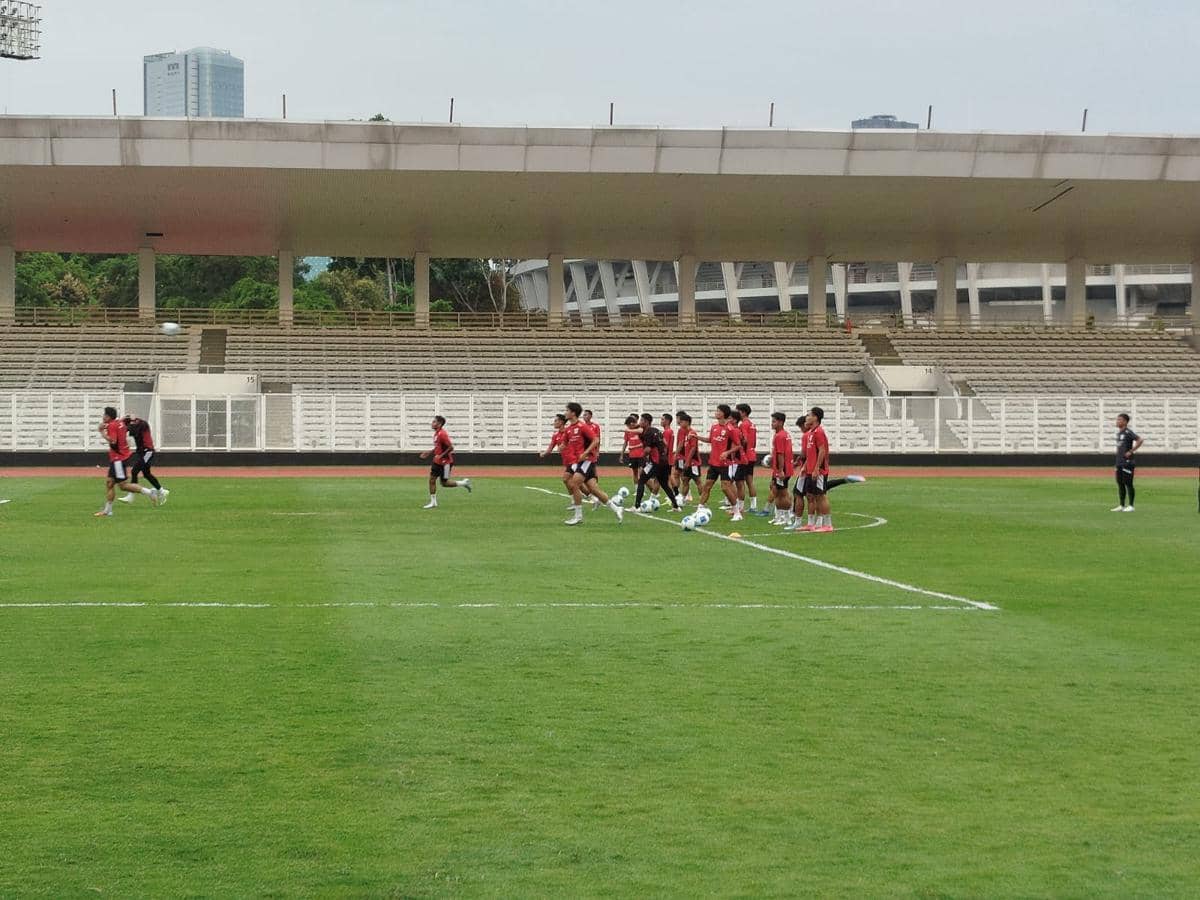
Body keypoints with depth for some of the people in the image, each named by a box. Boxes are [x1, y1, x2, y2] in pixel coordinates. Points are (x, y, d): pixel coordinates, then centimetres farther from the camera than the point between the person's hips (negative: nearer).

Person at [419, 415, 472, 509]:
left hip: (445, 462, -9)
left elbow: (451, 447, -24)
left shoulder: (442, 434, -21)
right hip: (437, 462, 9)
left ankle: (463, 483, 18)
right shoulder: (436, 434, 8)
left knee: (444, 483, -1)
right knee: (432, 479, 3)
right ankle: (433, 502, 9)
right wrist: (429, 453, 11)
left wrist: (441, 456, -24)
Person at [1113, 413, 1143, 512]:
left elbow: (1139, 440, -23)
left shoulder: (1128, 432, -13)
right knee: (1120, 483, 11)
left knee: (1128, 483, -5)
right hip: (1119, 462, 9)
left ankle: (1130, 506, 0)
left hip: (1127, 462, -9)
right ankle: (1121, 505, 17)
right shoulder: (1118, 432, 14)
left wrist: (1131, 451, -19)